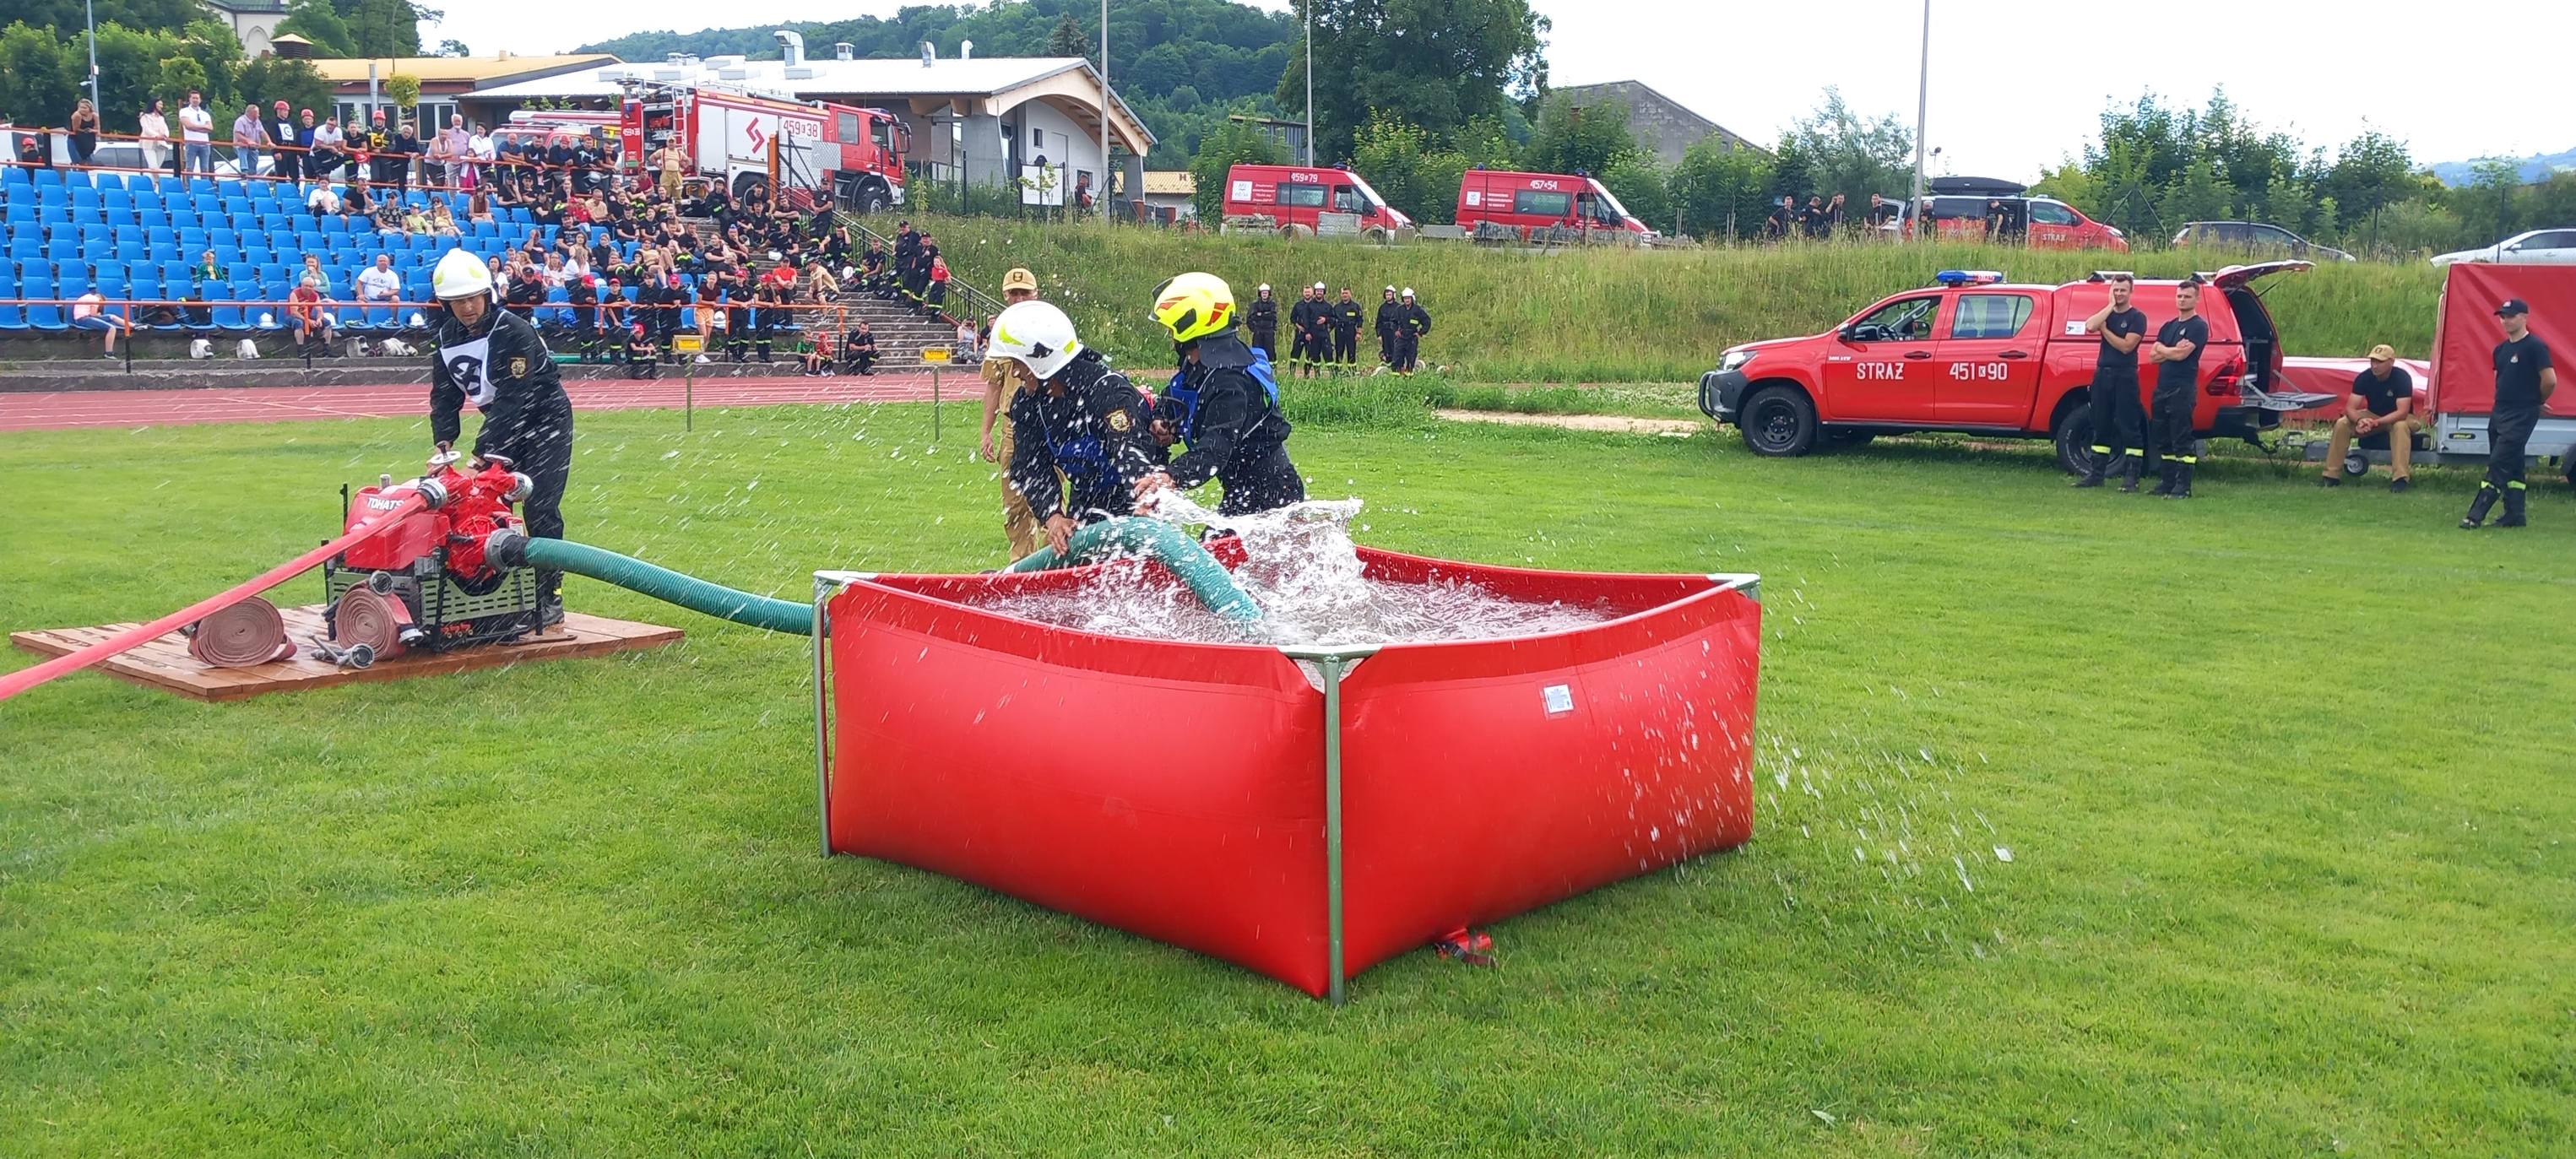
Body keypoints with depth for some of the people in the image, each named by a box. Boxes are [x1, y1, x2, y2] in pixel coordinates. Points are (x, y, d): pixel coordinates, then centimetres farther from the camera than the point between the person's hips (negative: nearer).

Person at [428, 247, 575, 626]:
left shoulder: (514, 332, -24)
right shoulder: (447, 338, -1)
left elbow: (513, 400, -29)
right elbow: (444, 396, 1)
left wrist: (483, 452, -33)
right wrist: (444, 442, -16)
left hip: (544, 422, -7)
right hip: (503, 426, 7)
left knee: (539, 510, -14)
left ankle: (550, 599, -8)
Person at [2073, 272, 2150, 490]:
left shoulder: (2137, 317, -3)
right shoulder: (2105, 313, 11)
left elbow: (2126, 346, -14)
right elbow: (2090, 326, -12)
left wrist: (2104, 329, -7)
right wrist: (2110, 305, -9)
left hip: (2125, 376, -6)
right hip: (2102, 374, 6)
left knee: (2129, 427, -5)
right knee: (2100, 426, 9)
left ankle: (2131, 477, -5)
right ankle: (2096, 474, 15)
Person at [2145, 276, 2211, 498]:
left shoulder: (2199, 326, -5)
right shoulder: (2168, 326, 18)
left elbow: (2182, 354, -16)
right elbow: (2152, 356, 10)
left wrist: (2162, 349, 2)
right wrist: (2173, 350, -6)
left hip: (2182, 389, -8)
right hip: (2162, 388, 8)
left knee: (2181, 439, -8)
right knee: (2161, 438, 10)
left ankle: (2183, 486, -5)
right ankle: (2169, 482, 18)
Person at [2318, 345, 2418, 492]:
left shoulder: (2402, 378, -25)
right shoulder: (2364, 378, -15)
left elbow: (2402, 412, -32)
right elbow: (2350, 408, -19)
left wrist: (2376, 423, -44)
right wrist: (2359, 420, -42)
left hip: (2398, 418, -4)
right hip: (2372, 414, 4)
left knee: (2400, 426, -39)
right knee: (2342, 424, -20)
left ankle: (2400, 478, -42)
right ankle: (2331, 476, -17)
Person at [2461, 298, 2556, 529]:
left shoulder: (2535, 347, -11)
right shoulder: (2501, 349, 13)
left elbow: (2550, 381, -15)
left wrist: (2537, 401, 0)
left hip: (2521, 417, -9)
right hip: (2499, 413, 9)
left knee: (2498, 463, -12)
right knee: (2511, 466, 12)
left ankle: (2476, 516, -15)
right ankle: (2514, 514, 17)